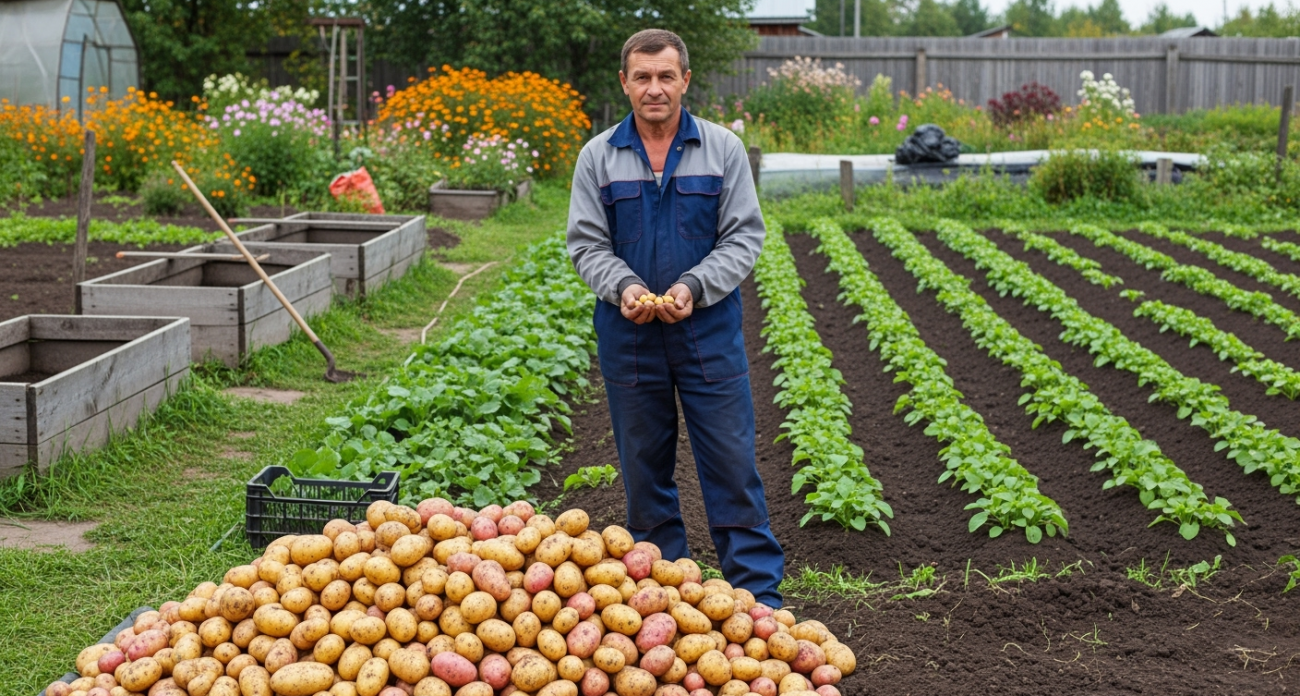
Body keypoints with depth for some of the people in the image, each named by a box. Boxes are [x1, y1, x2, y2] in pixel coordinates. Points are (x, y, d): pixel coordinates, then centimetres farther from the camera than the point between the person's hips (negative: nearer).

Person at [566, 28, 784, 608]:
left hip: (710, 330, -1)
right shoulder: (598, 157, 3)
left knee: (731, 461, -2)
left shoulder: (723, 149, 1)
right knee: (644, 467, 9)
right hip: (629, 336, 2)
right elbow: (586, 243, 3)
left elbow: (744, 236, -1)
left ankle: (759, 593, 6)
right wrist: (624, 287, -16)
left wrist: (695, 287, -17)